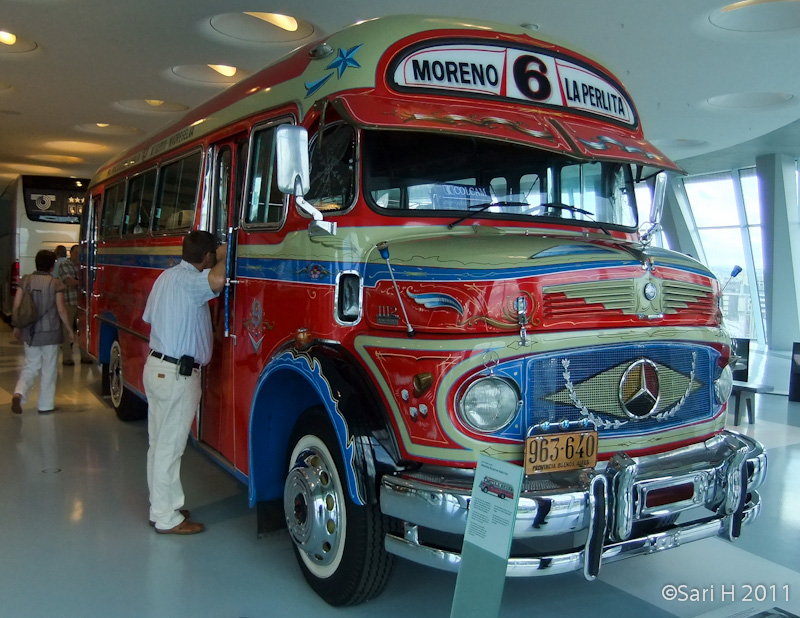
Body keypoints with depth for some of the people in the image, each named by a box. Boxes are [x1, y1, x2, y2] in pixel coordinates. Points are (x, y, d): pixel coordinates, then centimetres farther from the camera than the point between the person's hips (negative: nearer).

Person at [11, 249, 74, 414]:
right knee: (49, 370, 8)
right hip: (50, 332, -4)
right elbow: (61, 310, -10)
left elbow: (16, 306, 2)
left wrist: (17, 327, 14)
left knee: (30, 366, 17)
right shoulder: (55, 284, -11)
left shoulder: (25, 281, 0)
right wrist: (69, 329, 1)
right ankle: (46, 405, 14)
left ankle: (19, 393, -6)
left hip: (29, 332, 4)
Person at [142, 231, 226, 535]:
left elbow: (149, 317, 21)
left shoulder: (166, 276, 13)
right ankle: (167, 518, 8)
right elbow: (217, 281, -38)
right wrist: (222, 258, -18)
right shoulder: (189, 280, -17)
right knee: (170, 446, -1)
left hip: (156, 365, 10)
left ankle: (161, 507, 27)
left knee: (159, 443, 16)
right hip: (177, 373, -10)